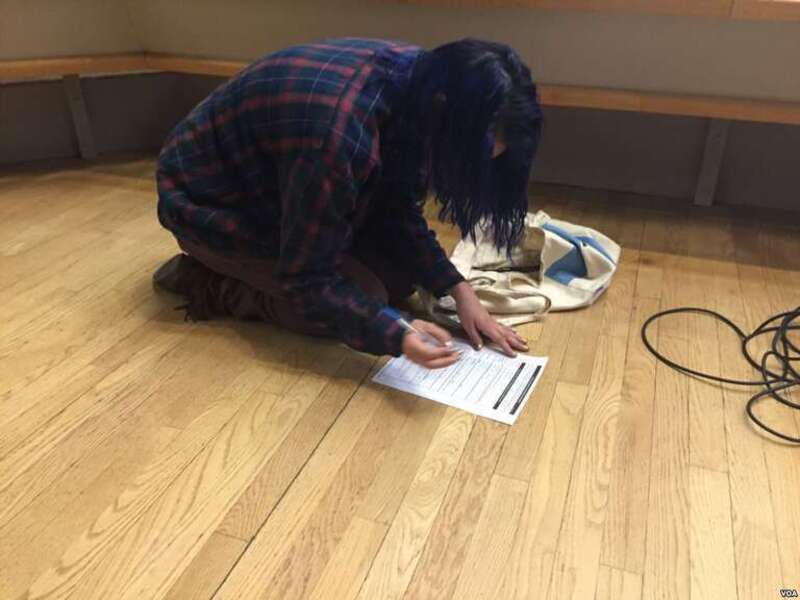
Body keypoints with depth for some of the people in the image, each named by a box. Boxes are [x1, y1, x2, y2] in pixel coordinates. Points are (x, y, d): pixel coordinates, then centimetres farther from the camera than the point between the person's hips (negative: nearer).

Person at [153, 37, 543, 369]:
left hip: (273, 188, 8)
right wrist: (395, 336, -39)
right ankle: (205, 281, -2)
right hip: (211, 201, -7)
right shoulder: (339, 132, -39)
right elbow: (308, 278, -28)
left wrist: (459, 291, -11)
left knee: (401, 275, -3)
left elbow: (398, 210, -3)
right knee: (364, 296, -18)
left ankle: (245, 268, 11)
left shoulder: (418, 81, -14)